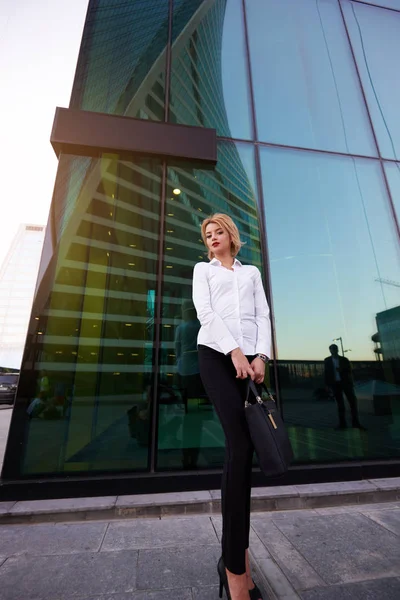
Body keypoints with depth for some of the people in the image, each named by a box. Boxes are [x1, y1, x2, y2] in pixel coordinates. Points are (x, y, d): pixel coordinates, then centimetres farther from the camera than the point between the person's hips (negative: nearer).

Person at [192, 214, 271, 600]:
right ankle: (236, 566, -4)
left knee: (242, 447, 2)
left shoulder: (251, 272, 23)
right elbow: (205, 311, -1)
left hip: (250, 357, 3)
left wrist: (261, 355, -5)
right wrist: (233, 350, -14)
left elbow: (263, 314, 11)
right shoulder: (203, 269, 16)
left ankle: (235, 555, 18)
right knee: (240, 444, -16)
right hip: (216, 354, -3)